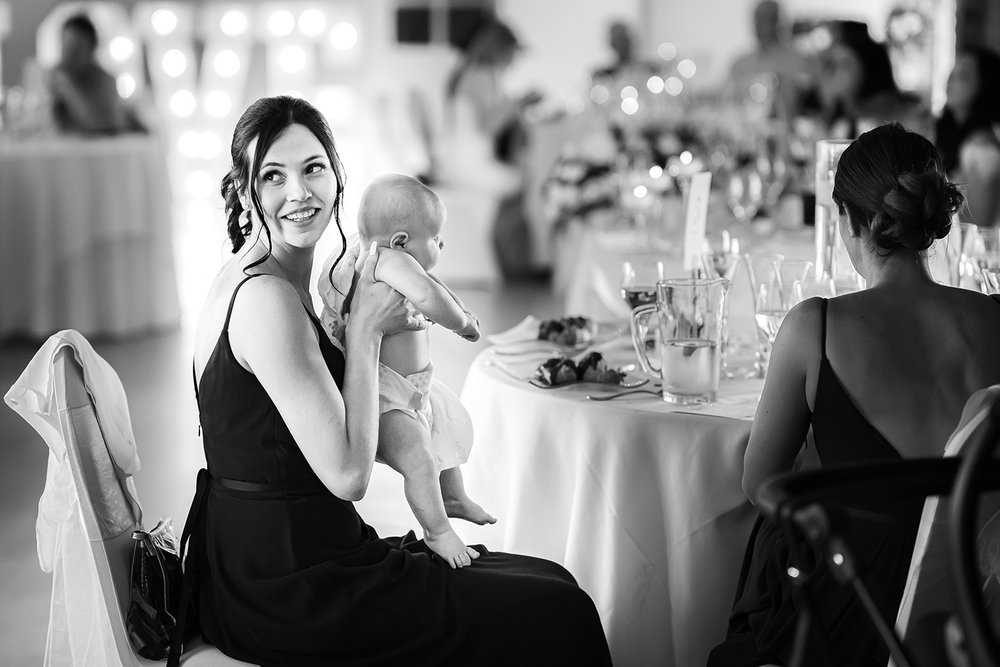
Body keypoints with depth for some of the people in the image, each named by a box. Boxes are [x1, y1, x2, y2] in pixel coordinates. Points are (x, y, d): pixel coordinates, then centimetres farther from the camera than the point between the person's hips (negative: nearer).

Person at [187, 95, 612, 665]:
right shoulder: (267, 299, -20)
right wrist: (365, 329, -14)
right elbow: (347, 474, -22)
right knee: (556, 617, -3)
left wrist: (372, 330, 2)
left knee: (549, 581, 12)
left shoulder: (246, 278, 10)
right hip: (287, 592, -9)